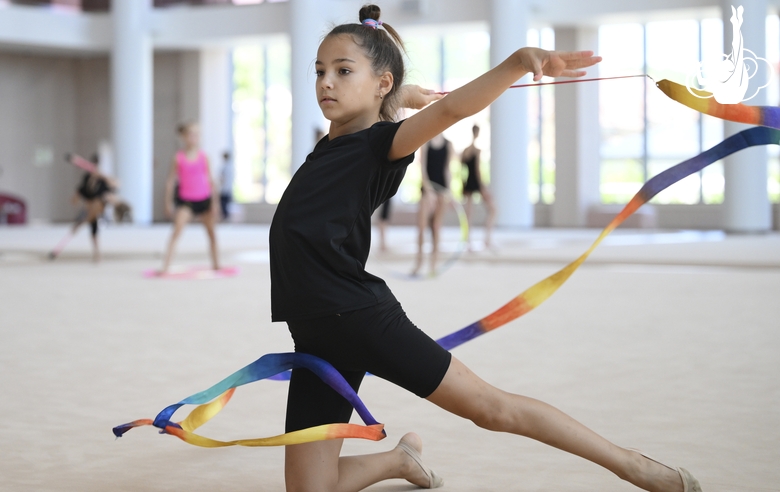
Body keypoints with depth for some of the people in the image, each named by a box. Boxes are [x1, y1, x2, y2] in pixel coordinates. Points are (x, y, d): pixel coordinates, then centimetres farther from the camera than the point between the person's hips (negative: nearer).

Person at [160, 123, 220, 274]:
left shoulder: (203, 157, -1)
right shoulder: (179, 158, -7)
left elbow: (209, 179, 5)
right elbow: (171, 181, -1)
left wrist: (214, 201, 4)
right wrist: (168, 203, -2)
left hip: (204, 199, 3)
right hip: (186, 200, -3)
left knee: (211, 231, 13)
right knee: (176, 230, -18)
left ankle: (215, 263, 31)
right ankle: (165, 266, -20)